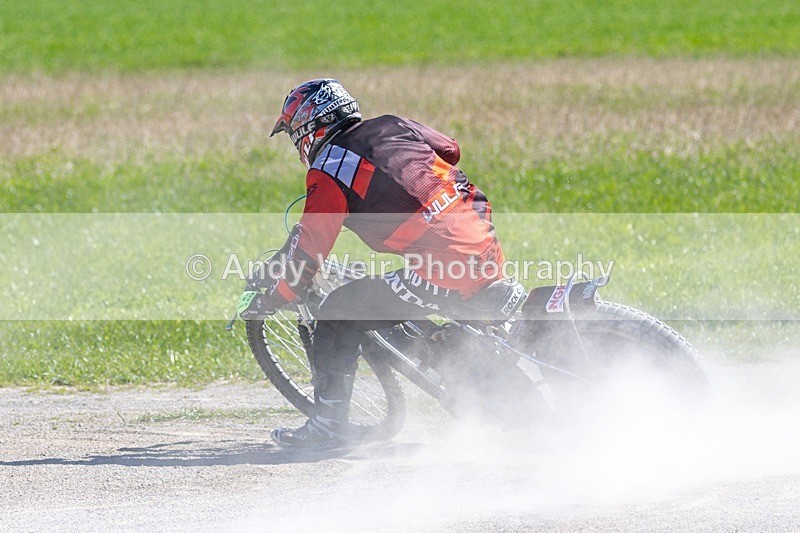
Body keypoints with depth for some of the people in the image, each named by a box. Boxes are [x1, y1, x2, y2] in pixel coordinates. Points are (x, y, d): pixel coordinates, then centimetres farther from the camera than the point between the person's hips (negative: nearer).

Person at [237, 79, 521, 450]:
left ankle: (328, 426, 5)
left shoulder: (329, 172, -3)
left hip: (443, 273, -7)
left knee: (338, 315, 4)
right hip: (488, 251, 7)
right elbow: (449, 149, 34)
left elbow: (306, 254, -4)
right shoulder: (392, 127, 17)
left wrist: (263, 304, 9)